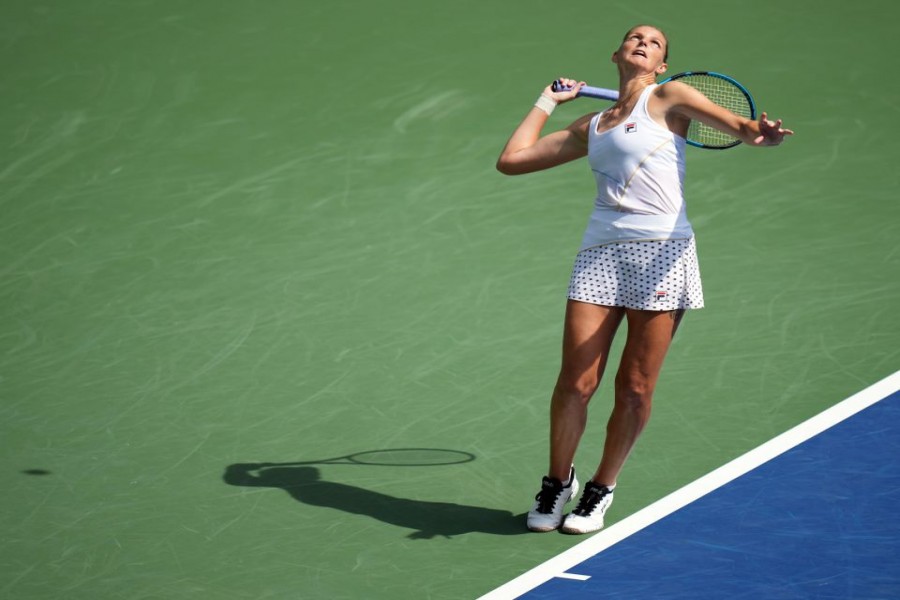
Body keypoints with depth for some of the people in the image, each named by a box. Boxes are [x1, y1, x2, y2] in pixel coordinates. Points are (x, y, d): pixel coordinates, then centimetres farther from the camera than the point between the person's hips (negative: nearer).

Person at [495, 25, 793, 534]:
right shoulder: (591, 127, 20)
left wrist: (756, 133, -31)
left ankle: (602, 489, 18)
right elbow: (512, 159, 23)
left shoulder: (668, 98, 8)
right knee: (576, 382, -3)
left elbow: (735, 122, -8)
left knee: (636, 389, 0)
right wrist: (547, 102, 29)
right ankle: (558, 482, 17)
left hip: (661, 254, -3)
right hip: (602, 254, 3)